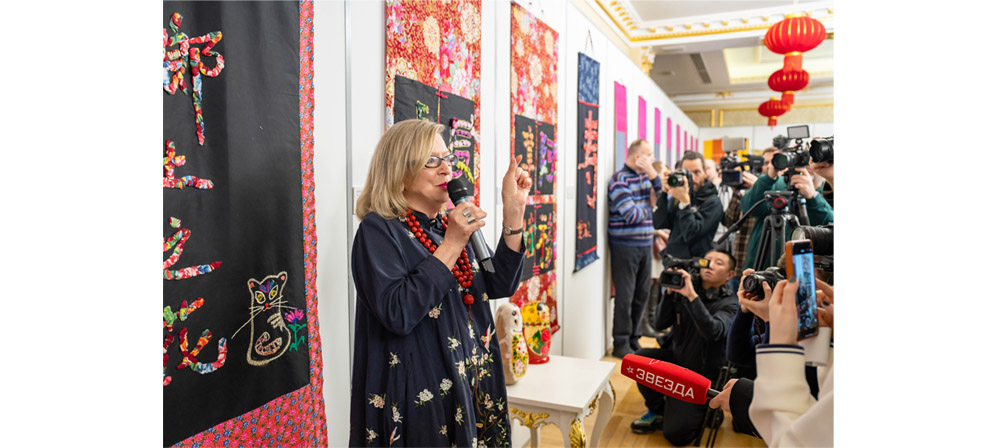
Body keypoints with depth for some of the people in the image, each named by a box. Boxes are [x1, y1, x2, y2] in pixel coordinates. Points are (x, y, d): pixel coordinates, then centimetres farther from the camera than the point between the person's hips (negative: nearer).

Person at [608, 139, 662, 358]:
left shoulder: (646, 177, 10)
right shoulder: (620, 179, -13)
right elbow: (631, 215, -20)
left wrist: (653, 174, -5)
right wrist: (649, 209, -1)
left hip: (645, 244, 7)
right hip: (625, 246, -7)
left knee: (642, 294, 13)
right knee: (625, 296, 0)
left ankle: (634, 338, 27)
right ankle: (621, 343, 12)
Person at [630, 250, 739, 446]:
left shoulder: (729, 303, -11)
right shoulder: (683, 289, -2)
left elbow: (712, 332, -31)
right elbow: (660, 324, -6)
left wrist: (692, 296, -38)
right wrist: (670, 292, -19)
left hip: (700, 374, -4)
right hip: (674, 357, 4)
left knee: (676, 434, -17)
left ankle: (702, 408, 18)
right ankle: (657, 410, 1)